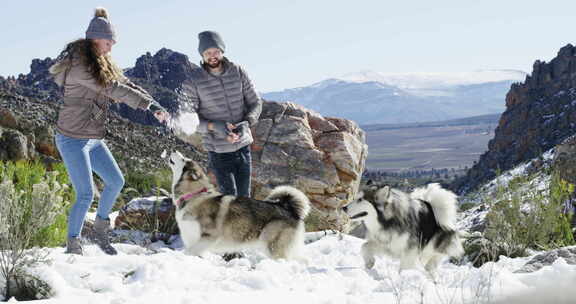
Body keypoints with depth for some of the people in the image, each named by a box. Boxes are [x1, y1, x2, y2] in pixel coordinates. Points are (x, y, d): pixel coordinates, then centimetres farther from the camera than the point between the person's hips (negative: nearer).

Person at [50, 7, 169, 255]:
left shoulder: (103, 65, 10)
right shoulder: (79, 67, -19)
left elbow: (126, 84, 7)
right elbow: (113, 89, -23)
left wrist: (155, 106, -7)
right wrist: (149, 105, -23)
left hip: (93, 139, 9)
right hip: (73, 139, -9)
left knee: (116, 181, 12)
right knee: (85, 194, -9)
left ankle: (100, 230, 30)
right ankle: (72, 246, 6)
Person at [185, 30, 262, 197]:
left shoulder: (238, 72, -2)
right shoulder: (194, 81, -11)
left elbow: (255, 102, 3)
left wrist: (247, 123, -17)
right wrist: (214, 126, -25)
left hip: (243, 145, 3)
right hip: (218, 151, -3)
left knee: (244, 196, 12)